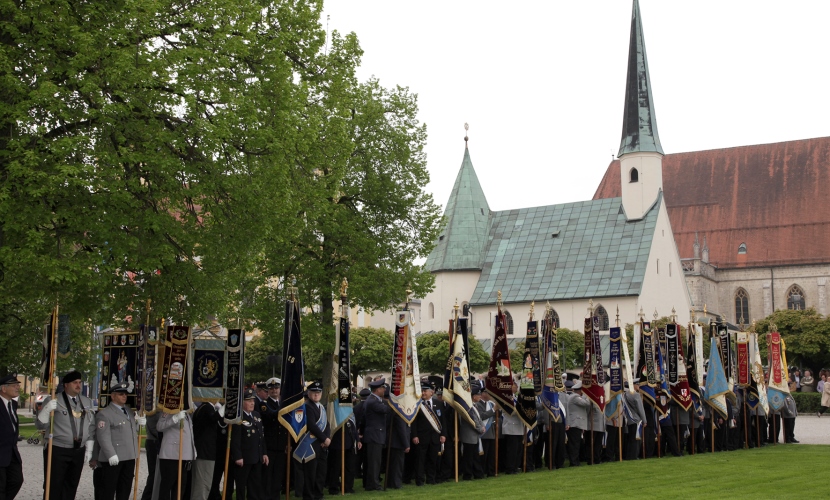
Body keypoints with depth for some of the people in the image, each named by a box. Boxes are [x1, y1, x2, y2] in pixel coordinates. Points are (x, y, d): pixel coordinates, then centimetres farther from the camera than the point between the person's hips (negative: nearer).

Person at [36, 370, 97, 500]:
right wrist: (47, 410, -23)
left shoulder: (87, 402, 11)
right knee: (54, 486, -4)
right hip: (56, 451, -5)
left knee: (70, 487, 10)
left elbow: (91, 427, 14)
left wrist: (89, 449, 10)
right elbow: (40, 426, -6)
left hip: (79, 452, 5)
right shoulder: (53, 401, -5)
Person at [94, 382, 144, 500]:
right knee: (108, 489, 0)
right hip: (113, 459, -8)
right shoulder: (104, 414, -8)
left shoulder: (129, 411, 18)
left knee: (125, 489, 13)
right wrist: (111, 455, -26)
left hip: (129, 457, 8)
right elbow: (103, 437, -17)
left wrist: (139, 423, 7)